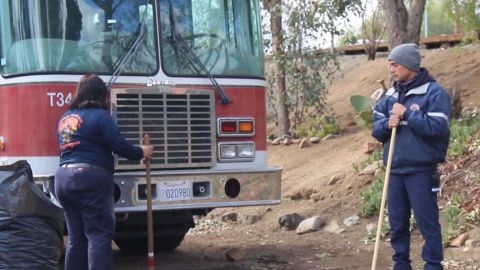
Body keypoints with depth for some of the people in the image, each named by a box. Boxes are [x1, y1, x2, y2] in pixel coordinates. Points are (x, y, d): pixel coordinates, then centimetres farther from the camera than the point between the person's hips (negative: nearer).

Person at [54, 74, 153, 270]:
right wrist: (141, 153, 7)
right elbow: (120, 146, -10)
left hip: (63, 178, 8)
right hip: (90, 180, -8)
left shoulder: (65, 118, 17)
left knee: (76, 237, 11)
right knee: (99, 235, -6)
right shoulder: (99, 116, -7)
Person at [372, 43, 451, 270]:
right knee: (397, 221, 12)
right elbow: (376, 129, 13)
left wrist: (407, 113, -16)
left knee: (426, 220, -3)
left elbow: (437, 127, -18)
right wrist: (386, 124, -10)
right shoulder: (389, 96, 11)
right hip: (395, 169, 6)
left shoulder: (434, 92, -8)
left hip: (421, 170, -6)